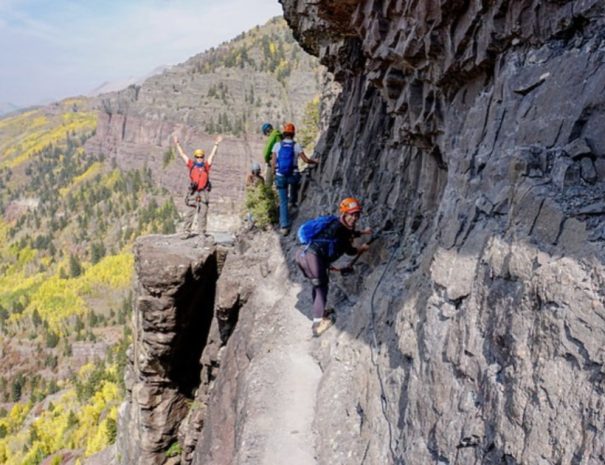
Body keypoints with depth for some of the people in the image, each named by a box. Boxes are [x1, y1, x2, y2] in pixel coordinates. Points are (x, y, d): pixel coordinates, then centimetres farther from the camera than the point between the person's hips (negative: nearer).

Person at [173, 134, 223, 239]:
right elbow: (182, 154, 11)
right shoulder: (191, 165, 8)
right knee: (190, 212, 0)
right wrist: (177, 144, 11)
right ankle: (187, 232, 3)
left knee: (203, 213, 3)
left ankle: (201, 232, 7)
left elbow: (212, 155, 9)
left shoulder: (206, 166, 9)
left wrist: (216, 144, 5)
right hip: (193, 192, -1)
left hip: (203, 192, 1)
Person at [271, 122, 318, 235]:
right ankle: (292, 202, 45)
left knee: (283, 202, 6)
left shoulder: (277, 145, -2)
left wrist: (273, 173, 13)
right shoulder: (296, 146, -5)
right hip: (293, 175, -1)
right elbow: (306, 160, -2)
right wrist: (315, 162, 17)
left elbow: (273, 162, -2)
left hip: (280, 176, 1)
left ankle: (284, 226, 2)